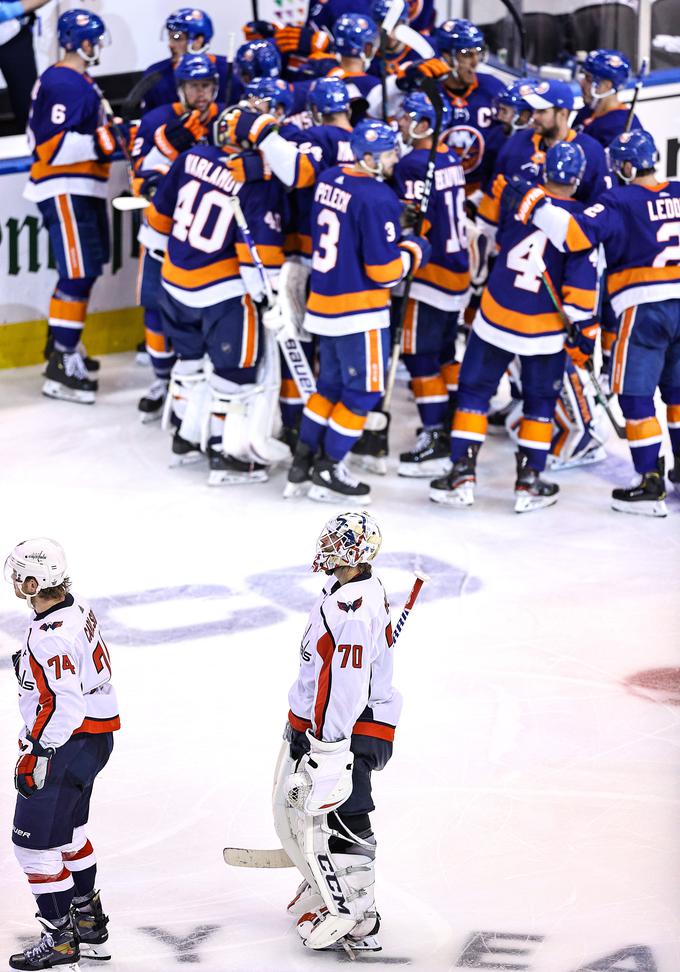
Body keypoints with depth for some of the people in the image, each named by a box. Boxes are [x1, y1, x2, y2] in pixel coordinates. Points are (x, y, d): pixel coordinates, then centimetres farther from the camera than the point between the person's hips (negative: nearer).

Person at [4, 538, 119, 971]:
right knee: (68, 829, 24)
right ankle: (89, 923, 35)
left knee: (35, 839, -3)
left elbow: (63, 704, -29)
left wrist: (35, 753, -23)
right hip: (98, 735, 11)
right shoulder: (79, 610, 5)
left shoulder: (51, 636, -26)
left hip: (69, 742, -11)